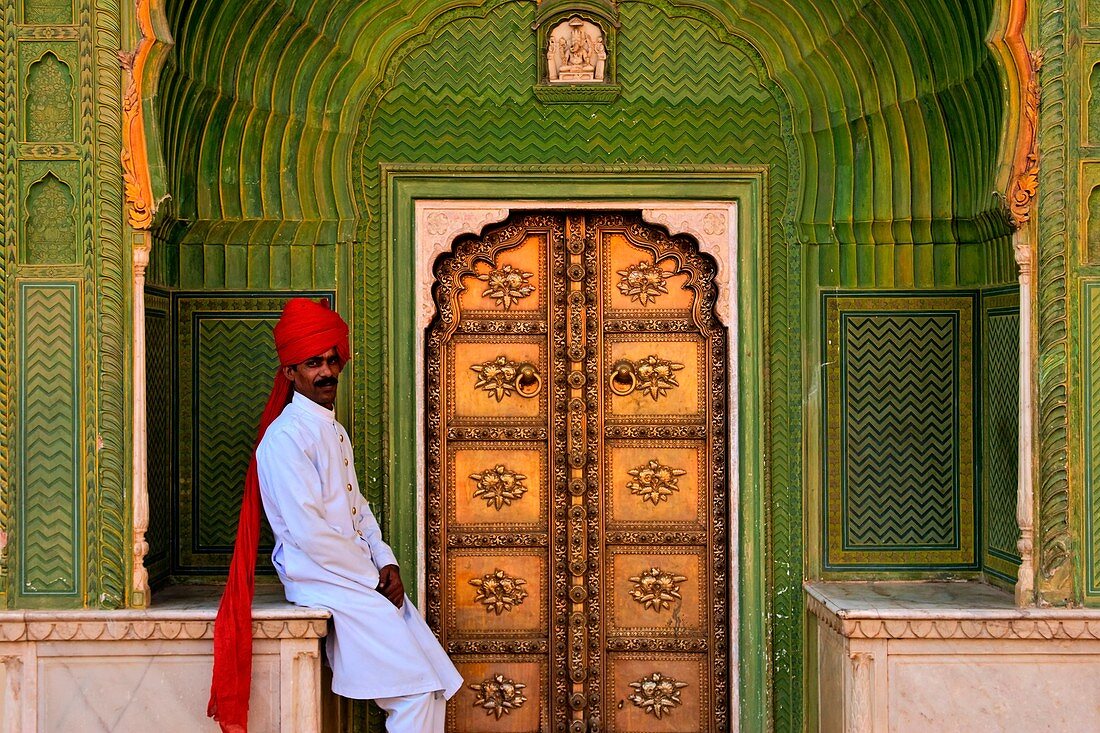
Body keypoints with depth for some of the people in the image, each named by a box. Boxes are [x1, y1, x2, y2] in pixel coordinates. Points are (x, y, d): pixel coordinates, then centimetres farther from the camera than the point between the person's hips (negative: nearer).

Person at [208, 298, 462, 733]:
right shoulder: (285, 436, -13)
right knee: (415, 688, -16)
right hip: (324, 581, -9)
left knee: (436, 683, 3)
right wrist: (373, 578, -13)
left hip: (365, 578, 9)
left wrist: (386, 563, 2)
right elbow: (308, 533, -19)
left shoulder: (335, 432, 17)